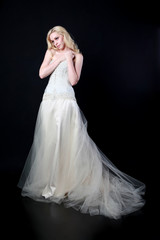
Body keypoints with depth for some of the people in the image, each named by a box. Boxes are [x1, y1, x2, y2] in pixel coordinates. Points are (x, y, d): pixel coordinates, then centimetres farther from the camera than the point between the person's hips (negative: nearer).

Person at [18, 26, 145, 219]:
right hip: (48, 101, 4)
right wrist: (59, 59, 1)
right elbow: (42, 73, 4)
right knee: (48, 141, 4)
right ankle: (48, 181, 17)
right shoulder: (51, 52, 18)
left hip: (66, 101, -4)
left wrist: (69, 59, -4)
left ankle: (65, 183, 3)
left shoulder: (77, 55, 6)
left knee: (65, 142, -8)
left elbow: (73, 80, -5)